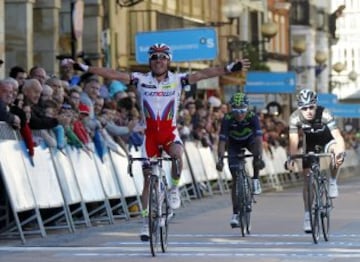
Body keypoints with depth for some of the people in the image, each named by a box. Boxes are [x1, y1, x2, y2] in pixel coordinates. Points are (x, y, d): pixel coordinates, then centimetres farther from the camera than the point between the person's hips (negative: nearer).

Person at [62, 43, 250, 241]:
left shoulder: (177, 80, -3)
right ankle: (146, 222, 15)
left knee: (177, 155, -34)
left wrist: (230, 68, -23)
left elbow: (203, 74, -13)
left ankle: (174, 189, -6)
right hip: (150, 133, 1)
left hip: (170, 132, -1)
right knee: (148, 178, 4)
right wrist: (84, 68, -14)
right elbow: (112, 74, -7)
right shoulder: (141, 80, -2)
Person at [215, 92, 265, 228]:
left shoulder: (252, 117, -32)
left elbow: (259, 138, -41)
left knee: (256, 149, -36)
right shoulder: (227, 119, -31)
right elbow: (222, 140, -34)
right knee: (236, 178, -7)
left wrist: (260, 157, -55)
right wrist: (220, 159, -48)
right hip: (234, 143, 0)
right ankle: (235, 214, -3)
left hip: (249, 139, 0)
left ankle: (255, 179, -13)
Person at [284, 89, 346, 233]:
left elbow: (338, 136, -41)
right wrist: (291, 159, -50)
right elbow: (294, 141, -34)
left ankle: (332, 182, -12)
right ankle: (308, 215, 6)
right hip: (311, 144, 2)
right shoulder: (295, 118, -27)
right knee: (308, 180, -4)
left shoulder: (324, 114, -34)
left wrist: (340, 152, -58)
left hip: (327, 141, -2)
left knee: (336, 150, -36)